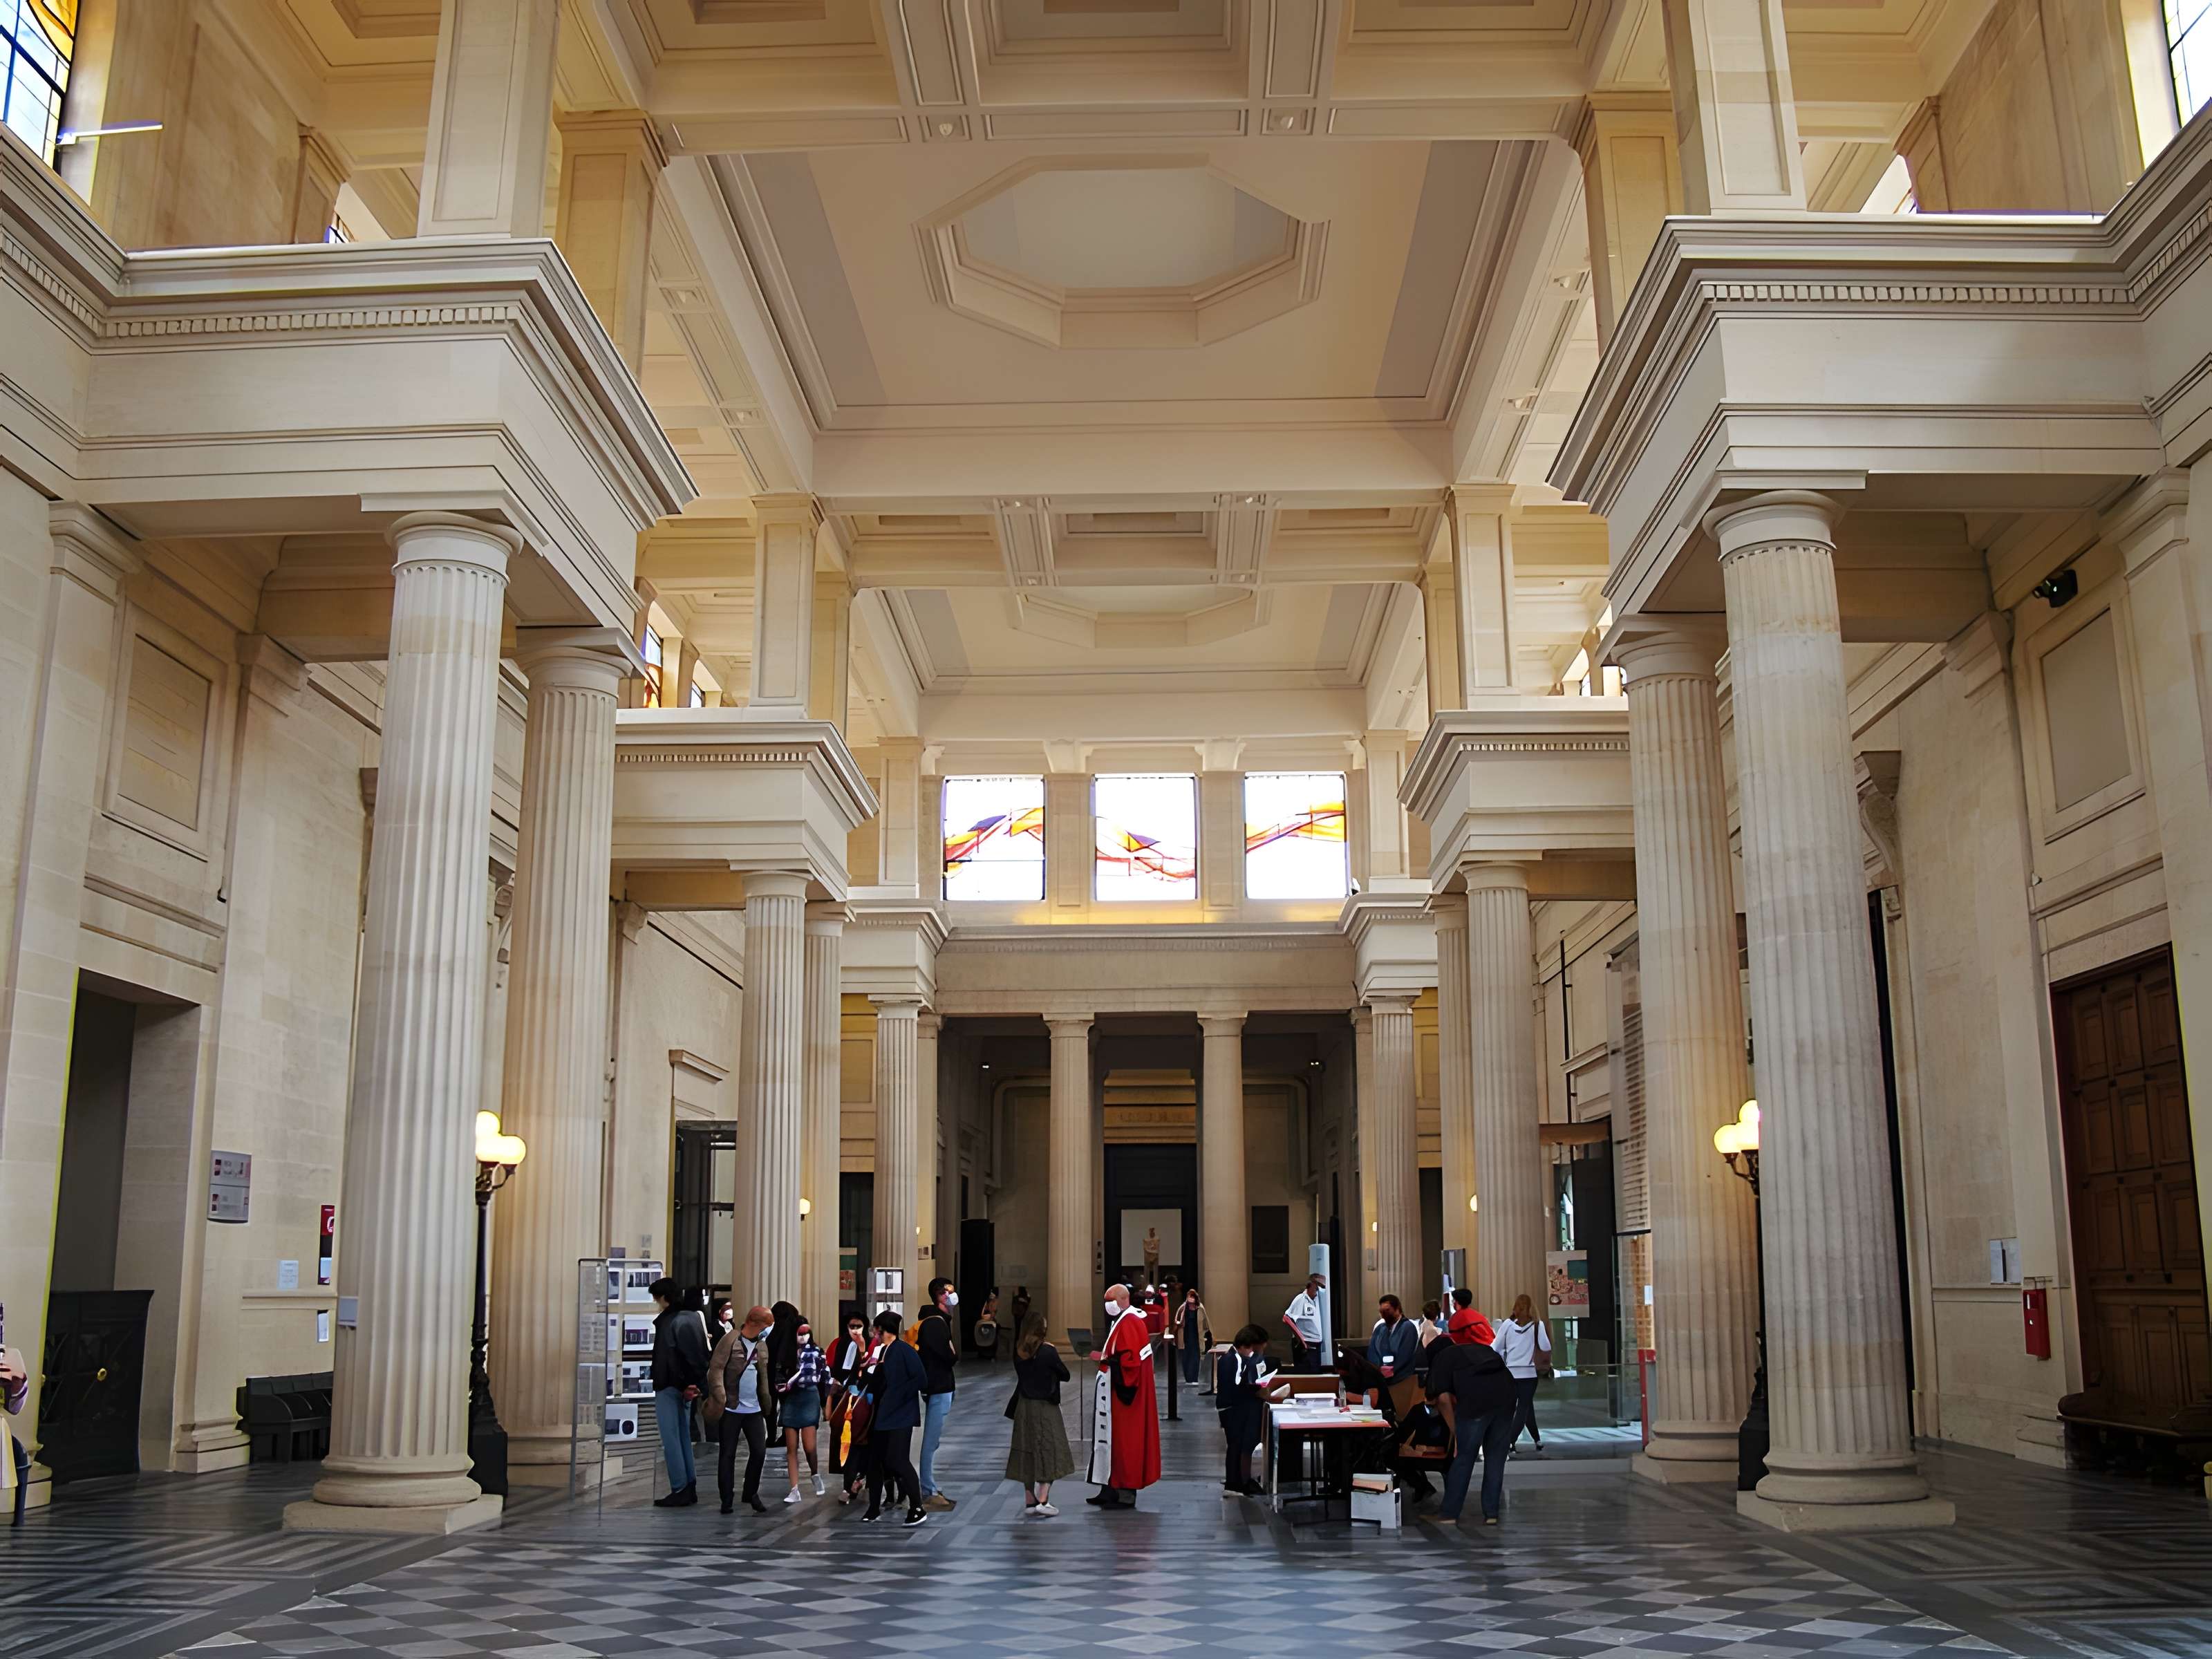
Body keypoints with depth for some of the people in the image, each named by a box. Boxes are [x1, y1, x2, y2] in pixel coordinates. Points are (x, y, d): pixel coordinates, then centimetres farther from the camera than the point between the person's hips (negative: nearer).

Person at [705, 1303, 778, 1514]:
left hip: (754, 1409, 6)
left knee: (759, 1451, 4)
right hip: (731, 1409, -6)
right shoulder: (731, 1340, -9)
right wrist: (720, 1397, -19)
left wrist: (767, 1402, 14)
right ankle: (727, 1500, 11)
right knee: (728, 1454, 3)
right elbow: (716, 1368, -13)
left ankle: (751, 1494, 20)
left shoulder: (762, 1346, 12)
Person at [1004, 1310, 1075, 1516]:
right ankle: (1043, 1500, -7)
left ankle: (1030, 1500, 15)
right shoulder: (1048, 1351, -15)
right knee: (1049, 1452, 2)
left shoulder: (1018, 1351, 0)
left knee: (1027, 1452, 12)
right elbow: (1065, 1375, -4)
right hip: (1045, 1407, -5)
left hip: (1023, 1406, 5)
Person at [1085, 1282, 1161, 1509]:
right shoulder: (1119, 1322, 16)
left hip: (1124, 1394, -11)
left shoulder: (1130, 1324, -16)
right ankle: (1110, 1489, 18)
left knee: (1124, 1441, -5)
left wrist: (1105, 1359, -24)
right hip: (1114, 1392, 11)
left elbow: (1130, 1359, -25)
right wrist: (1103, 1357, 9)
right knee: (1111, 1439, 12)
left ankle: (1126, 1494, 0)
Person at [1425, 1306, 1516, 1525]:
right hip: (1505, 1398, 4)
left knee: (1463, 1458, 6)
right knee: (1496, 1458, 13)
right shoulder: (1488, 1351, 32)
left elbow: (1442, 1395, 4)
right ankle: (1491, 1513, 14)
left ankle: (1449, 1512, 12)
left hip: (1475, 1404, -4)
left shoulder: (1446, 1356, 18)